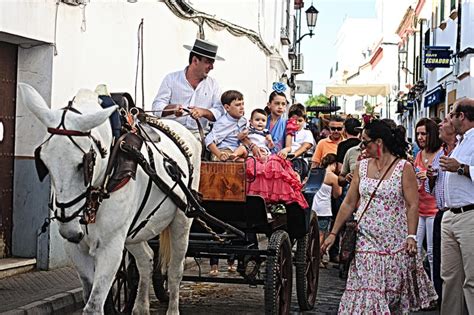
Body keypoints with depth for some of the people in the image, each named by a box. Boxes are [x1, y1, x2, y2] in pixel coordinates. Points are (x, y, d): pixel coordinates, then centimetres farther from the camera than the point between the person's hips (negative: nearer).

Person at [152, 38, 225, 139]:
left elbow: (219, 112, 5)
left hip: (199, 133, 2)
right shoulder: (171, 79, 7)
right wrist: (172, 108, -20)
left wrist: (203, 112, -15)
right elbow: (157, 107, 1)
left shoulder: (213, 84, 14)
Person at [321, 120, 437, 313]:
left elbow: (412, 205, -6)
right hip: (366, 241, 3)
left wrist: (412, 237, -15)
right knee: (367, 292, -5)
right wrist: (333, 233, 8)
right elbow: (348, 203, 11)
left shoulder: (403, 167, -4)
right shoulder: (362, 167, 9)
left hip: (395, 242, -3)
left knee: (394, 291, 4)